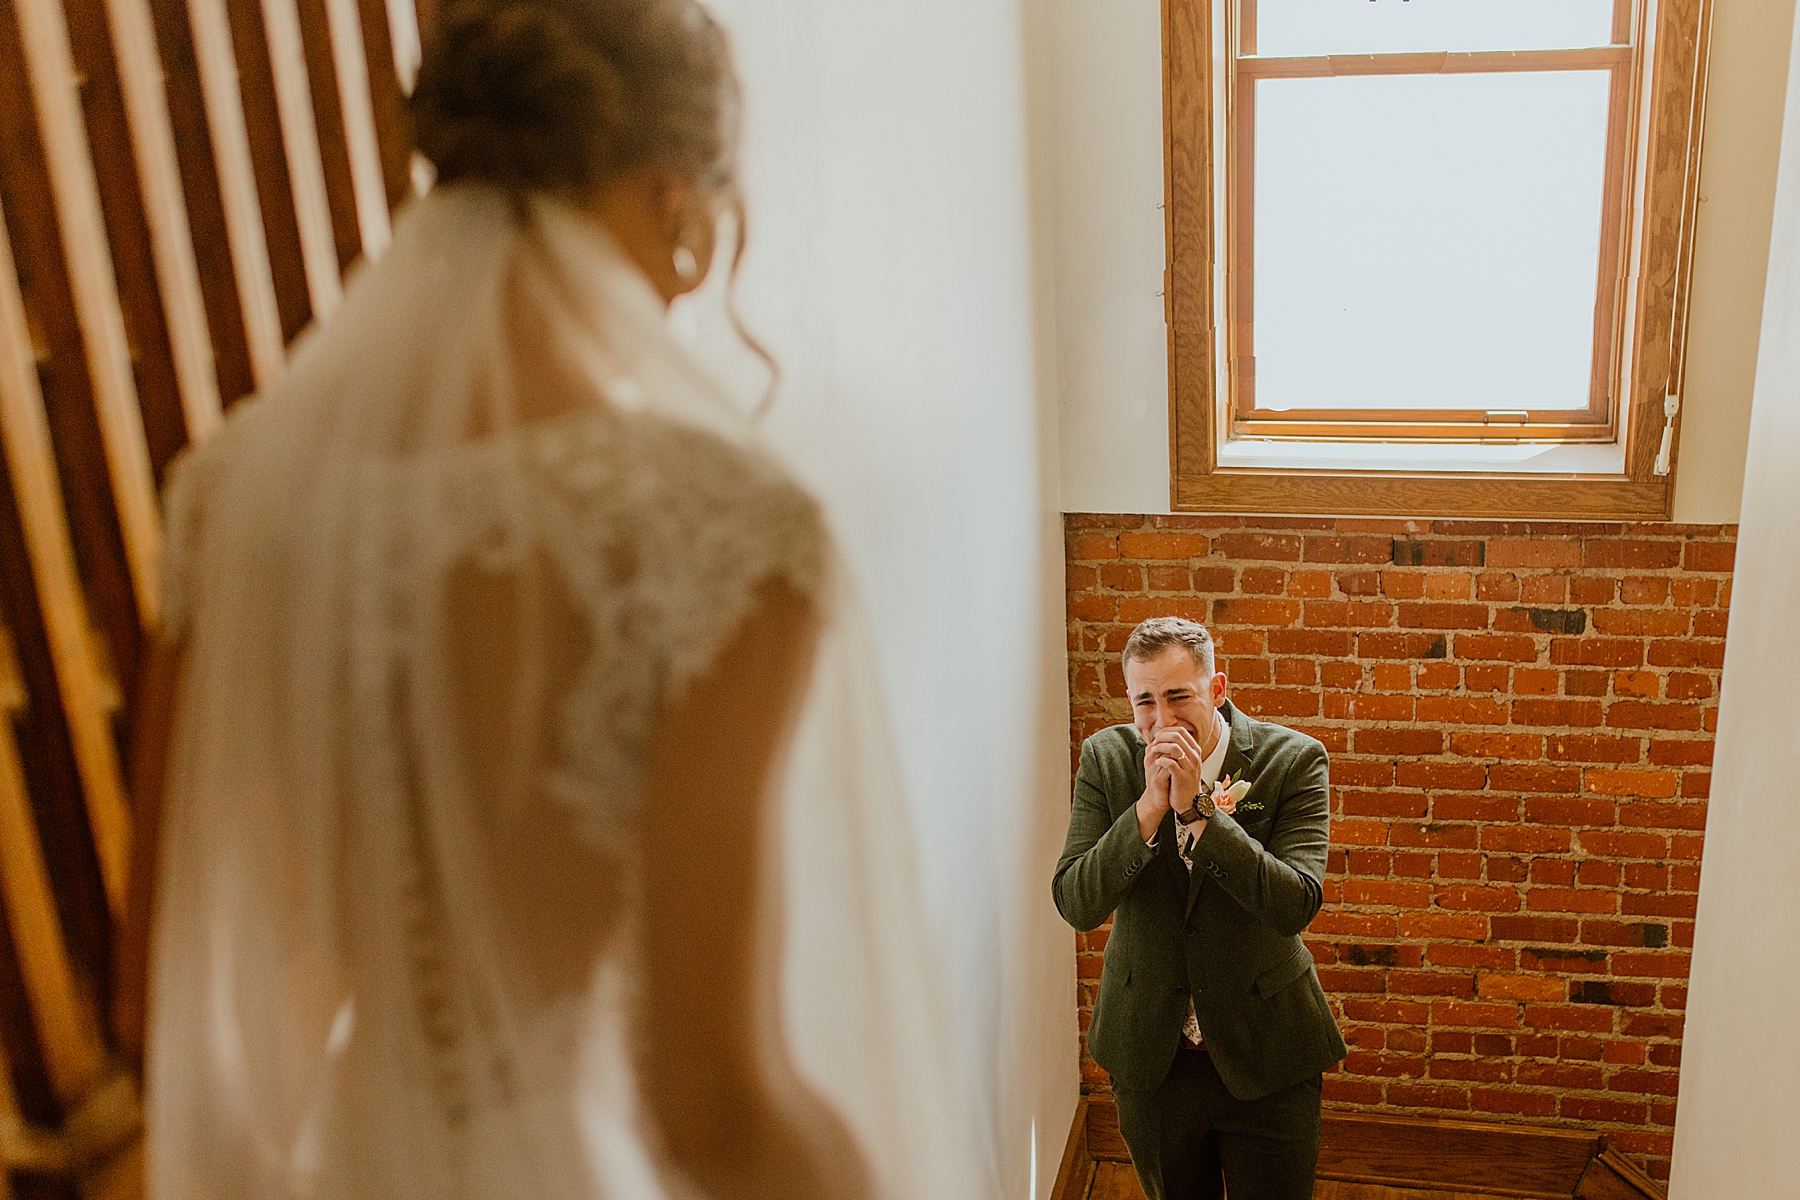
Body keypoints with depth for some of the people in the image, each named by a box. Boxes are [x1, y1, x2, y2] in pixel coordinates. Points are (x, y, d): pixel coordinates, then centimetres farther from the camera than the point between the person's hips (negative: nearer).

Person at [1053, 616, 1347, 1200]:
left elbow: (1296, 906, -23)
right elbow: (1076, 905, -14)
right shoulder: (1107, 758, -7)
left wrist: (1197, 807, -29)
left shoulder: (1294, 760, -13)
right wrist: (1150, 805, -26)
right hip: (1150, 1057, 2)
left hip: (1265, 1060, -2)